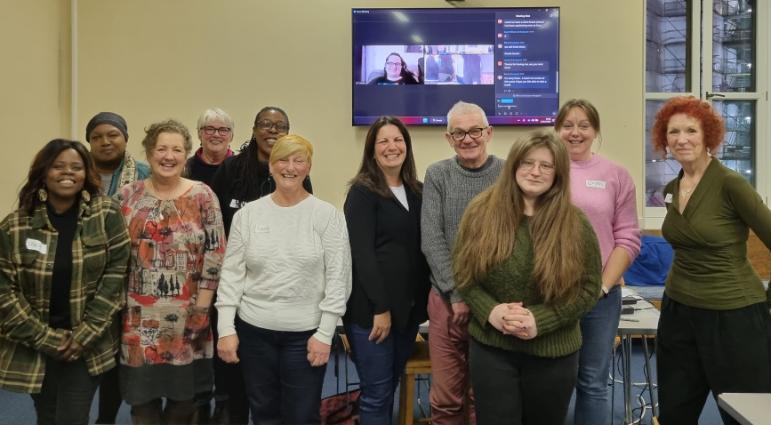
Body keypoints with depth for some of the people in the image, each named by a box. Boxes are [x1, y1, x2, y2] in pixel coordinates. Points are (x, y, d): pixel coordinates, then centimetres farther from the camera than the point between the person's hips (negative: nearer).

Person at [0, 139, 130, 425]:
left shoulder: (107, 215, -7)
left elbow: (116, 272, -8)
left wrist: (86, 334, -11)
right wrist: (45, 338, -10)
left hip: (87, 345, -1)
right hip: (34, 347, 1)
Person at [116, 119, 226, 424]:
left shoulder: (202, 196, -2)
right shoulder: (128, 196, 3)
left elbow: (215, 252, -4)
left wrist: (202, 306, -8)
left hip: (187, 314, -1)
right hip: (139, 317, 2)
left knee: (183, 398, 10)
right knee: (142, 398, 10)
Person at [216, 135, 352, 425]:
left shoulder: (328, 215, -5)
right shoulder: (247, 214, 1)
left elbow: (338, 279, -7)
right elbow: (231, 274, 2)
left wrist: (324, 333, -10)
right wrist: (226, 328, -3)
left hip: (306, 333, -2)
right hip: (254, 330, 2)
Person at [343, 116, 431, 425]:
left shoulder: (417, 191, 11)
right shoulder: (362, 192, -8)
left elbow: (422, 249, 12)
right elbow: (362, 254, -14)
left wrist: (425, 299, 4)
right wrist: (380, 307, -17)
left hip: (409, 306, 6)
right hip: (371, 308, -6)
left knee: (391, 387, 14)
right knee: (377, 394, -1)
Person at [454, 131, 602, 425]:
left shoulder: (576, 224, -6)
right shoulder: (482, 212, -4)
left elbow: (589, 288, -5)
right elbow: (463, 272, 0)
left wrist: (540, 320, -16)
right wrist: (489, 311, -16)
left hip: (553, 352, 1)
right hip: (490, 347, 0)